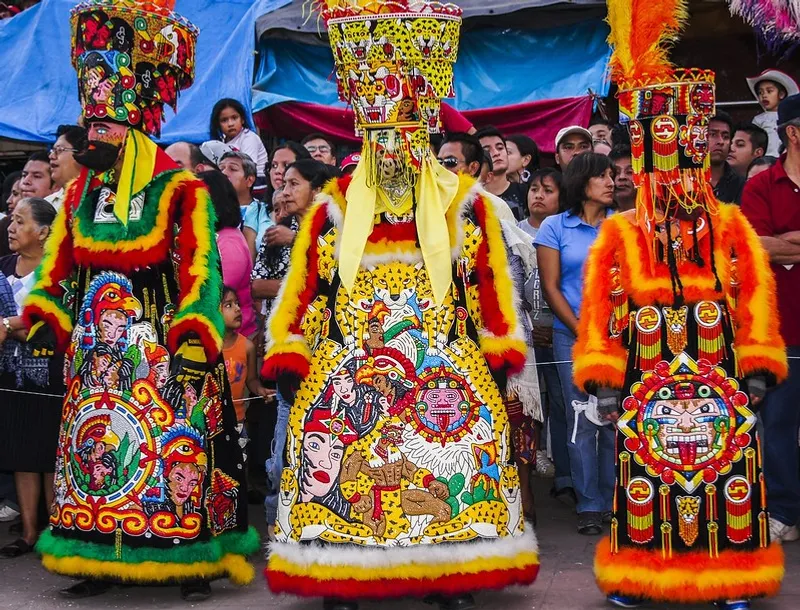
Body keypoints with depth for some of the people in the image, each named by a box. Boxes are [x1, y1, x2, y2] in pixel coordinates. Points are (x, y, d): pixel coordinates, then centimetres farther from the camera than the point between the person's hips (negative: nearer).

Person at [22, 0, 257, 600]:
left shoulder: (181, 189, -5)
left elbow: (198, 271, -10)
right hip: (98, 343, 6)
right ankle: (99, 557, 18)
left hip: (160, 341, -5)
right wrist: (47, 319, 1)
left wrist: (191, 341, -18)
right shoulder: (81, 191, 12)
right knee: (96, 438, 8)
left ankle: (191, 559, 6)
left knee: (174, 446, -3)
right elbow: (59, 265, 15)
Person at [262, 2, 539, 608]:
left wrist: (499, 358, 7)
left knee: (448, 480, -3)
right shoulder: (334, 207, 7)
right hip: (347, 372, 1)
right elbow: (304, 287, 7)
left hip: (447, 370, 0)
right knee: (340, 473, -4)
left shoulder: (464, 202, 7)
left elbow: (491, 285, 10)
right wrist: (289, 364, 2)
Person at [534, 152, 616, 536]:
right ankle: (590, 506, 8)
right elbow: (551, 287, 1)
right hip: (573, 336, -1)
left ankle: (618, 502, 11)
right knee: (582, 421, 0)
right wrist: (584, 333, -6)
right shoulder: (554, 227, 5)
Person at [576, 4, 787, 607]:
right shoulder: (621, 235, 2)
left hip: (719, 381, 1)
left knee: (728, 474, 5)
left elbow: (757, 298, 3)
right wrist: (603, 380, -6)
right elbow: (601, 309, -1)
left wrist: (756, 371, -2)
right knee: (644, 480, 5)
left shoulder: (731, 228, 5)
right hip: (647, 385, -1)